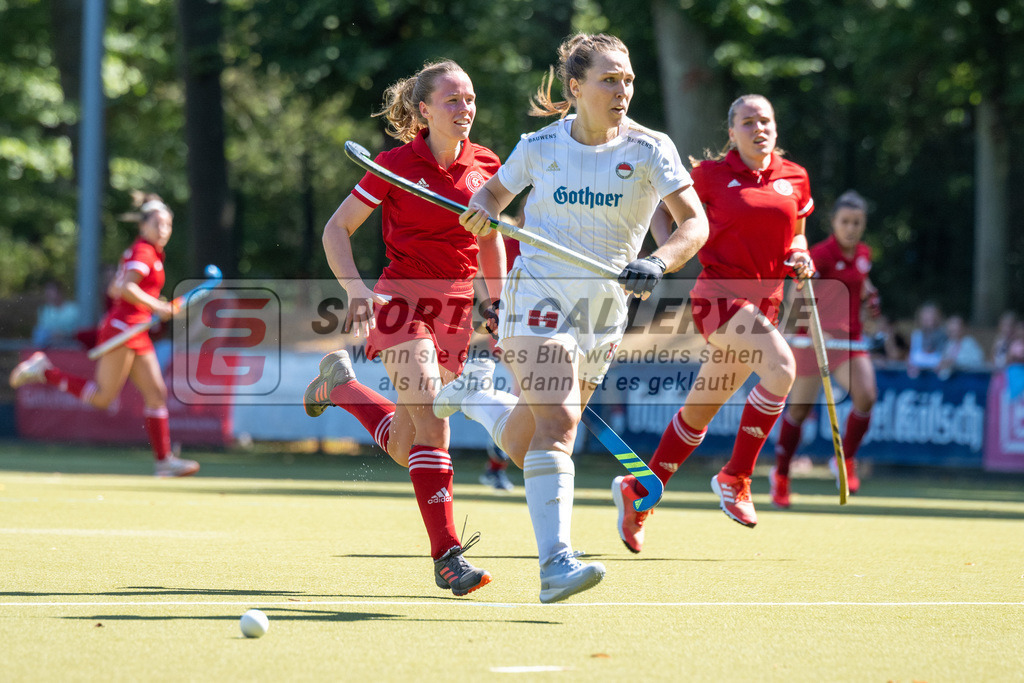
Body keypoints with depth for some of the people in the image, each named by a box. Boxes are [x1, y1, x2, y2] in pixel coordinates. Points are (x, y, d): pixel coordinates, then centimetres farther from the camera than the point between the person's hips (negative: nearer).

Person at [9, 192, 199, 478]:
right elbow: (126, 288, -25)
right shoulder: (142, 251, -11)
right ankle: (44, 371, 6)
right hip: (121, 328, -10)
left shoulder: (154, 253, 18)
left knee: (157, 393, 3)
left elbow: (114, 289, 23)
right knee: (103, 397, -6)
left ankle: (164, 460, 3)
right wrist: (157, 306, -22)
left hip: (136, 336, 10)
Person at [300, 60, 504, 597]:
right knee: (432, 426, -20)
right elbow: (336, 229, -1)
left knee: (404, 447, 9)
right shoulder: (396, 165, -7)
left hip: (456, 308, 5)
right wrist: (355, 289, -14)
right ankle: (446, 556, -19)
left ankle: (341, 381, 38)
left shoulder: (485, 166, 5)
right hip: (404, 297, -5)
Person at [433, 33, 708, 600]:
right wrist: (481, 209, -7)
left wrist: (657, 263, -29)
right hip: (538, 297, -3)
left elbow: (694, 223, -11)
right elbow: (496, 190, 16)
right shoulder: (539, 146, -1)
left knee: (524, 448, 11)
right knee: (557, 423, -24)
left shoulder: (648, 149, -4)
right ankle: (554, 563, -29)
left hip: (604, 309, 3)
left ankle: (475, 393, 43)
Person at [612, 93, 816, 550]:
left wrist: (800, 257, 2)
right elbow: (665, 207, 10)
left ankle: (637, 491, 28)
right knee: (781, 366, -29)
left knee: (699, 412, 11)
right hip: (720, 293, -5)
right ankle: (734, 477, -16)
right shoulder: (712, 174, -3)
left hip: (764, 301, 5)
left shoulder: (794, 179, 9)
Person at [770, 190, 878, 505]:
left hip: (848, 338, 4)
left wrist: (869, 295, 7)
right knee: (799, 409, 3)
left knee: (866, 396, -18)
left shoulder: (863, 255, 6)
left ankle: (846, 460, 2)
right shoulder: (821, 254, -14)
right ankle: (781, 476, 22)